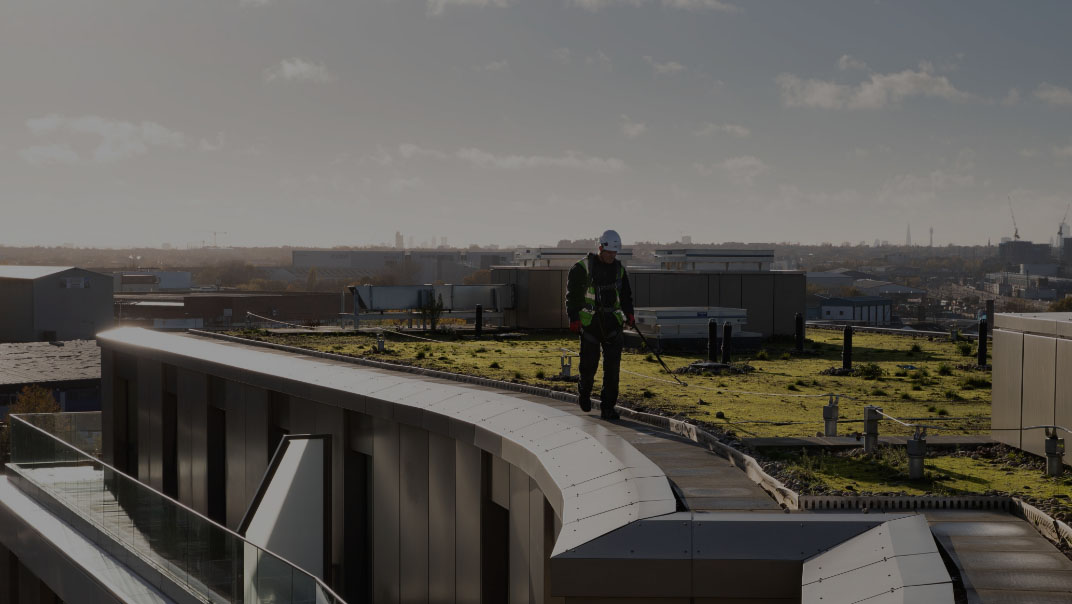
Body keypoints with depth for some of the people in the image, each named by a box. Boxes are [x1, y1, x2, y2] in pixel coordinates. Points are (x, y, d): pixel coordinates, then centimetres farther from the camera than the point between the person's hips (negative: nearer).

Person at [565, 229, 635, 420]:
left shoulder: (619, 268, 11)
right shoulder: (582, 268, -4)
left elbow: (626, 294, 22)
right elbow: (572, 295, -2)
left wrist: (629, 312, 7)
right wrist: (573, 318, -10)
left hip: (612, 322, 3)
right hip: (589, 322, -3)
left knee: (613, 364, -4)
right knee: (590, 363, 0)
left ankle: (607, 407, -1)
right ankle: (584, 392, 31)